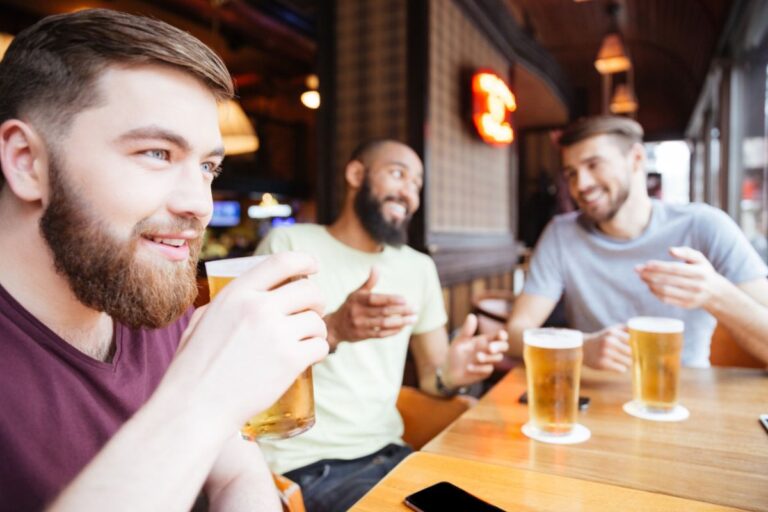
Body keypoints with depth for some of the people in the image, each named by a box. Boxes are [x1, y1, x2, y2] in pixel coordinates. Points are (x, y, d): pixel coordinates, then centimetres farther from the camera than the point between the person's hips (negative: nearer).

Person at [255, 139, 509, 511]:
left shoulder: (419, 267, 11)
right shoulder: (289, 244, -5)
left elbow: (430, 374, 11)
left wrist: (450, 375, -14)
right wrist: (332, 330, -29)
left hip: (386, 452, 6)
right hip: (306, 464, -5)